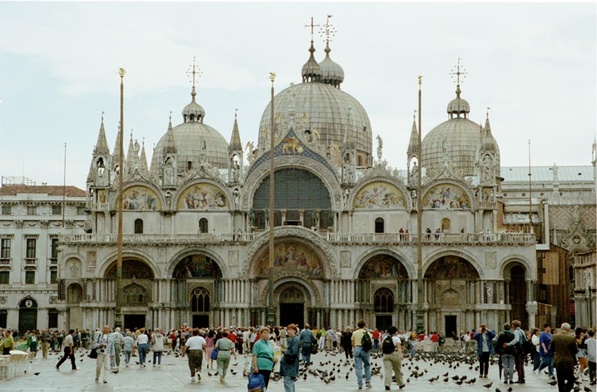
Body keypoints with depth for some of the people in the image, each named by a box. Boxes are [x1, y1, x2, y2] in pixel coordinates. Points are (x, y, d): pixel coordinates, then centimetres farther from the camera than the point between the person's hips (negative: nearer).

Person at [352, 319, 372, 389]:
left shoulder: (354, 333, 4)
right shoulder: (366, 332, -2)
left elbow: (353, 344, 7)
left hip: (357, 349, 1)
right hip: (365, 349, -1)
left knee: (358, 367, 3)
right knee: (367, 365, 15)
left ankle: (359, 384, -1)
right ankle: (368, 382, 11)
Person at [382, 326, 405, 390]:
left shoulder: (385, 338, 12)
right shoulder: (396, 338, -2)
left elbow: (382, 346, 13)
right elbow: (399, 347, -12)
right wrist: (400, 354, -20)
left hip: (386, 355, 3)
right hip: (395, 354, -3)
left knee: (388, 370, -5)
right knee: (397, 370, 13)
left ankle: (387, 385, -19)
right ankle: (400, 384, 27)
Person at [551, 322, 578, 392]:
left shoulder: (554, 337, -6)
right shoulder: (571, 338, -13)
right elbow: (575, 351, -6)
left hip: (558, 362, 3)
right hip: (569, 363, -3)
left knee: (560, 382, 13)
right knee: (570, 380, 7)